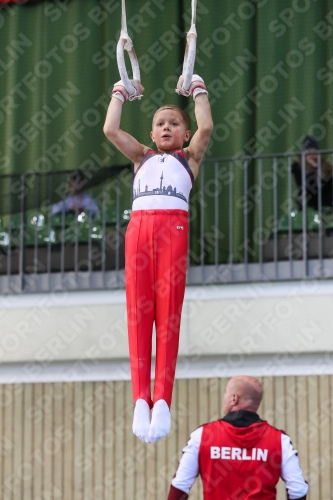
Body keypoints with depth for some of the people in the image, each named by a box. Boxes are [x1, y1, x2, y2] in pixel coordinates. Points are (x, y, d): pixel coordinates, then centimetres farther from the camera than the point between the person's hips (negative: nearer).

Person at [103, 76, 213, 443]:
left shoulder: (189, 157, 23)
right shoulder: (142, 157, 29)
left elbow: (205, 128, 7)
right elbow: (110, 130, 18)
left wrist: (198, 91, 19)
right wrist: (120, 93, 29)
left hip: (173, 228, -2)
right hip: (139, 227, 2)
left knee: (168, 312, -11)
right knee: (137, 312, -11)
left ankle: (162, 399, -20)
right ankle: (141, 398, -20)